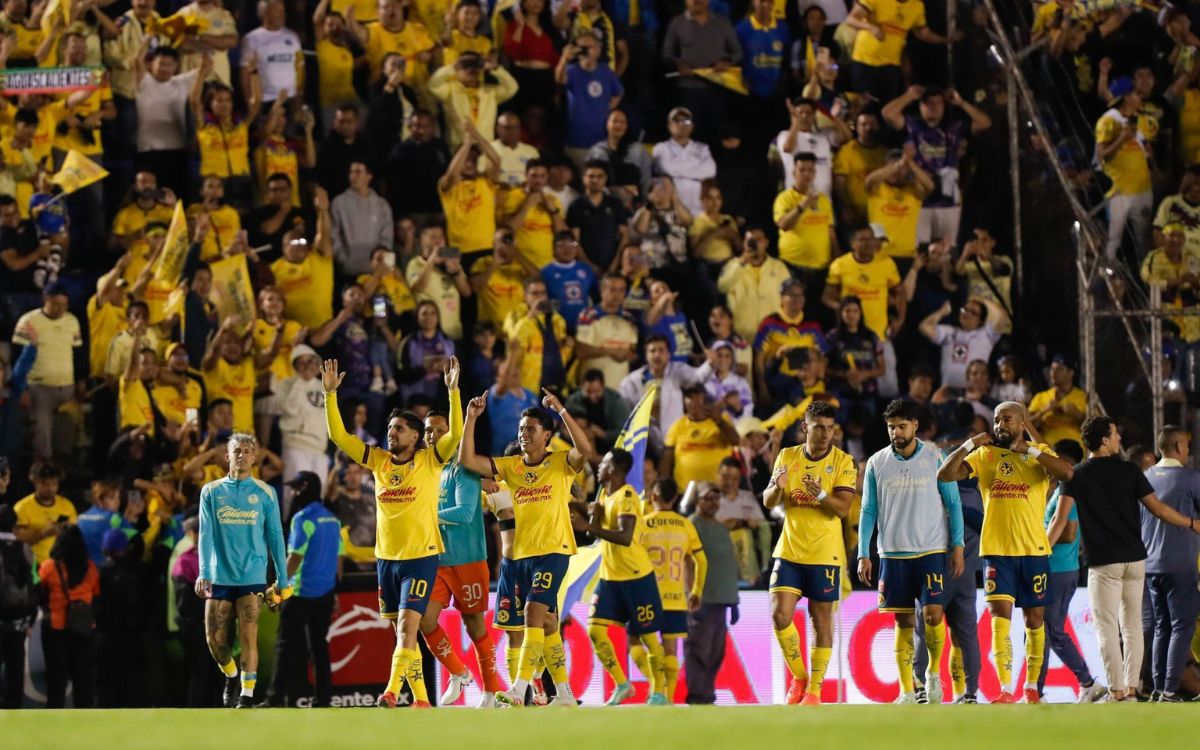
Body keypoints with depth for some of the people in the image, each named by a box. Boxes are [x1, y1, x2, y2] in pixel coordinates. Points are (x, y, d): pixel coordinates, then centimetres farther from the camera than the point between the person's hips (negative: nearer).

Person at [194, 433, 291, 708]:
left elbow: (275, 536, 7)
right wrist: (203, 572, -9)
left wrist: (282, 578, 5)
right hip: (219, 577, 2)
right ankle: (231, 677, 30)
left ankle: (247, 695, -4)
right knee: (215, 639, 2)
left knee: (248, 637, -10)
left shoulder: (265, 493, 5)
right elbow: (206, 534, 1)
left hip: (252, 576, -2)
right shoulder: (211, 491, 7)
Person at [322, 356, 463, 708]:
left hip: (420, 557, -6)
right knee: (401, 631, 8)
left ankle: (392, 691, -23)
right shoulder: (379, 461, 8)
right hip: (386, 557, 6)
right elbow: (339, 436, 8)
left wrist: (453, 391, -26)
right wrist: (331, 394, 1)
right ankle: (420, 698, 13)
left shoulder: (430, 460, -3)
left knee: (407, 626, -15)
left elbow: (456, 434, -18)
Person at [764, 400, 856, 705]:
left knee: (822, 620, 1)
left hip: (824, 554, -3)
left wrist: (822, 495, -32)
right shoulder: (787, 457, 6)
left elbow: (843, 508, -12)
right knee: (780, 614, -8)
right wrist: (777, 487, -16)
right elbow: (768, 502, 7)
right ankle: (798, 677, 10)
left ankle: (814, 688, 10)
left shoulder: (843, 462, -4)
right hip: (789, 551, 3)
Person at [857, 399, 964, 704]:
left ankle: (934, 671, 11)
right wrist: (863, 555, 1)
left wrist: (957, 545, -3)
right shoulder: (877, 463, 4)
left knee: (932, 614, -13)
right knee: (904, 622, 2)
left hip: (931, 551, -2)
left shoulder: (935, 458, -1)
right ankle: (907, 692, 6)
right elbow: (868, 511, 7)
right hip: (892, 553, 2)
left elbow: (953, 504, 3)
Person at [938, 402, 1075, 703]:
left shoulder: (1040, 453, 4)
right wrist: (968, 446, -13)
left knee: (1034, 619, 8)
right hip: (996, 550, 0)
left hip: (1034, 550, 0)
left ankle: (1031, 686, 21)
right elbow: (945, 475, -1)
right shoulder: (985, 455, 7)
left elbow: (1068, 473, -15)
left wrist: (1029, 450, -17)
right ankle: (1005, 690, -16)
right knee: (1000, 614, -12)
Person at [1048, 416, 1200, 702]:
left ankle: (1117, 692, -8)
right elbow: (1158, 509, 2)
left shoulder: (1076, 476, -2)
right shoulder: (1129, 471, 2)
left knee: (1107, 629, -2)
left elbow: (1060, 519, -8)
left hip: (1103, 563, -2)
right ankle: (1132, 689, 8)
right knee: (1133, 626, 10)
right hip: (1135, 560, 2)